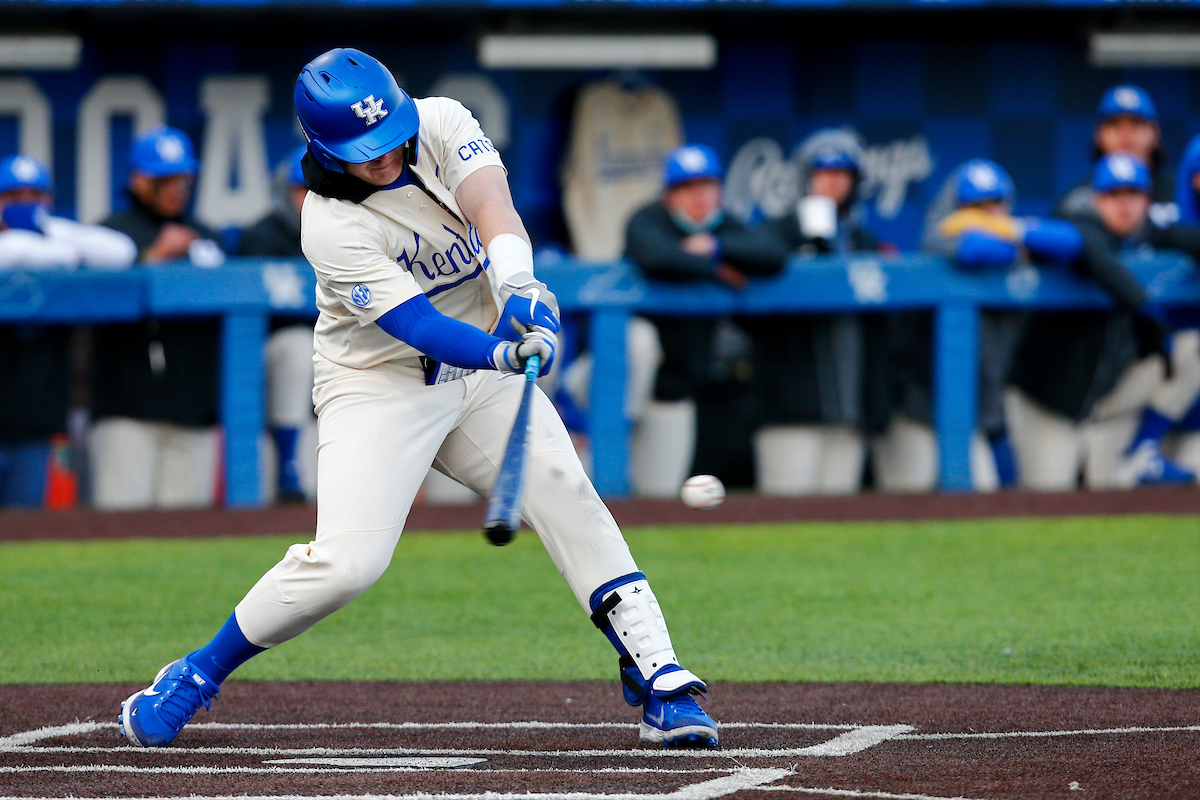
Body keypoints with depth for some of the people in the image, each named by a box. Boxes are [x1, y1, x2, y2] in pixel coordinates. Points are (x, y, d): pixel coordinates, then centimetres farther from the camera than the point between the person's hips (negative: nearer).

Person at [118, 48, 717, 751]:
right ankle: (201, 674, 1)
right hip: (380, 384, -5)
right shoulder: (331, 226, -23)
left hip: (480, 372, 5)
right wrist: (504, 354, -49)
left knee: (564, 490, -15)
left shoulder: (442, 123, -10)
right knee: (348, 560, -19)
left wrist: (514, 282, -48)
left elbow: (492, 206, -28)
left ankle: (660, 681, -15)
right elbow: (416, 325, -31)